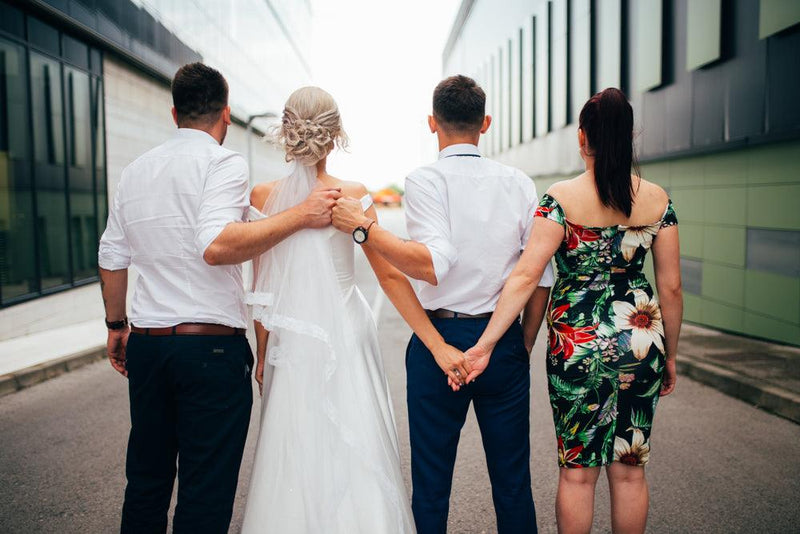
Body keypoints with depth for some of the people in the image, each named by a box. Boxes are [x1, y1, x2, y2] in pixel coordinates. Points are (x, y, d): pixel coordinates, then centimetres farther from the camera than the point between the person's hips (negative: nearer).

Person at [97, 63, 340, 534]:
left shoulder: (136, 170, 12)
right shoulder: (223, 162, -9)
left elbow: (111, 258, 16)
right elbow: (216, 246, -26)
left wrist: (117, 326, 27)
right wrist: (300, 215, -22)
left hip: (146, 342, 7)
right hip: (211, 346, -6)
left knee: (146, 481, 20)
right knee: (205, 494, 4)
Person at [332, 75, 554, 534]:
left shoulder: (426, 181, -8)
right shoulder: (519, 183, 4)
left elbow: (434, 265, -22)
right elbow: (541, 275, 3)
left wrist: (363, 227, -18)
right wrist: (525, 343, 13)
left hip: (439, 341, -3)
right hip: (505, 341, 4)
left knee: (431, 483, 10)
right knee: (513, 482, 15)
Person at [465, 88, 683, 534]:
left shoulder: (562, 197, -9)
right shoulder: (657, 199, 0)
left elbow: (526, 275, -15)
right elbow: (671, 286, 2)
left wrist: (485, 344, -13)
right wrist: (670, 356, 14)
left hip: (577, 342, -3)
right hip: (642, 345, 3)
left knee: (577, 469, 11)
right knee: (631, 470, 15)